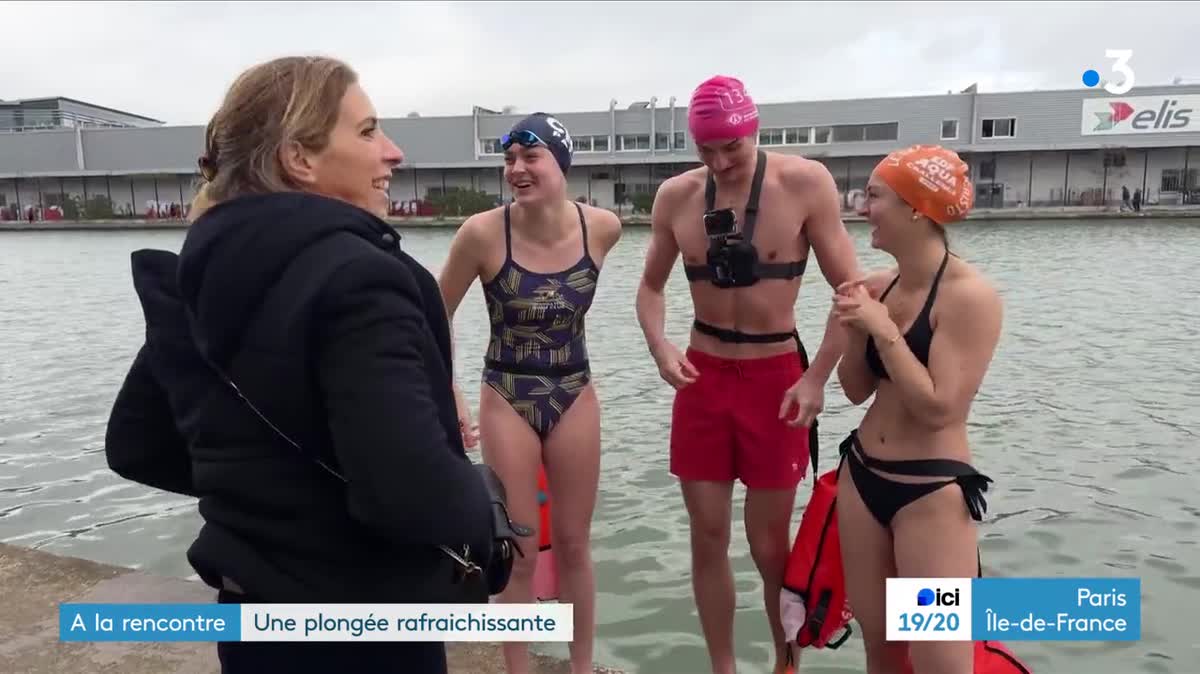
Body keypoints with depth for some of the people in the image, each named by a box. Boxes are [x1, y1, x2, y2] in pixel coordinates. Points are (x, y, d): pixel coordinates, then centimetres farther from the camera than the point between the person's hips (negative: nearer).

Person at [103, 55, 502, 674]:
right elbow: (417, 494, -34)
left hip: (250, 615, 7)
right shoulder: (354, 276, -24)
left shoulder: (194, 277, 0)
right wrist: (480, 506, -13)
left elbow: (136, 448, 10)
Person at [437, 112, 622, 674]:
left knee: (573, 543, 15)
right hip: (506, 402, -2)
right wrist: (449, 395, -6)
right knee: (517, 551, 8)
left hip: (575, 398, 2)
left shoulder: (602, 227, -12)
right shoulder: (482, 232, -19)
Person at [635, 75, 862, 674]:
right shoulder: (676, 196, 0)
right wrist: (660, 347, -9)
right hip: (702, 375, 3)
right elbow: (651, 286, 10)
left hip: (776, 375, -3)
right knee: (707, 538, 9)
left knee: (770, 544, 7)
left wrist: (816, 378, -16)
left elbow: (851, 289, -8)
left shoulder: (805, 184, -10)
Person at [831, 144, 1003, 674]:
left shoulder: (969, 294, -16)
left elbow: (938, 407, -22)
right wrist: (855, 330, -7)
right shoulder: (879, 287, 3)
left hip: (932, 491, -6)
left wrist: (883, 328, -20)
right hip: (861, 477, 7)